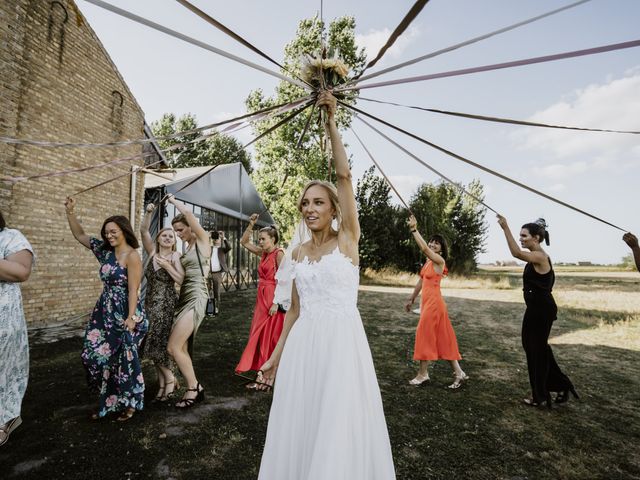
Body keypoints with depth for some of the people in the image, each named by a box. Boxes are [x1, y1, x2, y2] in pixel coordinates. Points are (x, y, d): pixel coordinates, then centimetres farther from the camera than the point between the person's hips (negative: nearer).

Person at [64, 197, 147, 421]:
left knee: (124, 359, 5)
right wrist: (70, 212, 4)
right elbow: (80, 235, 16)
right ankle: (108, 401, 30)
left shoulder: (132, 256, -15)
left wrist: (131, 318, -21)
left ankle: (129, 404, 26)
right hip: (104, 311, 7)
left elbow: (133, 290, -18)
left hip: (124, 314, -7)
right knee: (95, 355, 11)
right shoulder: (105, 250, 6)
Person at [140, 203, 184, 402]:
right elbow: (143, 230, -5)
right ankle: (163, 385, 20)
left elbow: (182, 280, -15)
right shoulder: (152, 252, 6)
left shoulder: (175, 256, -7)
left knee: (157, 345, -7)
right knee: (154, 345, 8)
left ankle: (169, 379, 14)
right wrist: (149, 213, -19)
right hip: (151, 304, 5)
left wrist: (167, 265, -21)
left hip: (167, 305, -5)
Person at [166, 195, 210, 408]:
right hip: (184, 298, 8)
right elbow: (182, 275, 16)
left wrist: (173, 200, -3)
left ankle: (194, 387, 5)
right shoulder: (188, 247, 18)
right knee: (181, 348, 6)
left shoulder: (202, 240, -4)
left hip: (196, 298, -8)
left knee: (173, 347, -10)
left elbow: (188, 213, -16)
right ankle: (194, 389, 17)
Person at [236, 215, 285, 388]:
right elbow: (244, 242, 18)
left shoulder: (279, 254, -13)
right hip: (262, 298, 8)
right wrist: (251, 225, 7)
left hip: (273, 299, -8)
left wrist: (276, 303, -22)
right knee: (259, 336, 13)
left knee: (269, 337, 0)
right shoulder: (263, 253, 10)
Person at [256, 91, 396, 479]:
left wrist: (332, 124, -10)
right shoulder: (299, 252, 9)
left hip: (341, 340, -4)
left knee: (338, 431, 5)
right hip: (303, 344, 5)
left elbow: (345, 175, -12)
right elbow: (295, 308, 12)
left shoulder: (347, 239, -3)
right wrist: (276, 355, 13)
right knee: (299, 429, 14)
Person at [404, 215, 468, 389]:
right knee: (442, 337, 11)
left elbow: (424, 248, -30)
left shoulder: (439, 261, -13)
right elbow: (421, 281, 19)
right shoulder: (428, 262, 13)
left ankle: (423, 374, 11)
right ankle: (458, 372, 19)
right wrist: (411, 299, 22)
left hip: (434, 302, -9)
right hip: (427, 301, 9)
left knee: (425, 334, -2)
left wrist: (414, 229, -31)